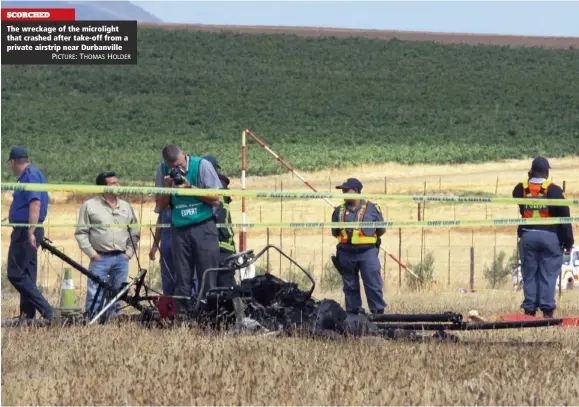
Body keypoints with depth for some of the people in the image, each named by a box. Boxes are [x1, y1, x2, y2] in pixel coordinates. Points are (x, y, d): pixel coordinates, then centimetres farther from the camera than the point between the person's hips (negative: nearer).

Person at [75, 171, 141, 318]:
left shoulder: (126, 206, 15)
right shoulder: (89, 206, 2)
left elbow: (135, 233, 20)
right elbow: (81, 233, 0)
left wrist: (129, 252, 7)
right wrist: (92, 253, -7)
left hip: (121, 258, 4)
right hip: (100, 258, -4)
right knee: (95, 295, -9)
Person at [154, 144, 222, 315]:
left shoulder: (202, 165, -5)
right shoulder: (163, 170, 4)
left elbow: (216, 199, -5)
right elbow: (160, 204, 9)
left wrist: (190, 187, -14)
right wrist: (168, 187, -10)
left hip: (203, 228, -3)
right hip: (179, 229, 3)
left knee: (208, 280, -6)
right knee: (182, 281, 0)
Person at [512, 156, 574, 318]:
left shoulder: (521, 189, 0)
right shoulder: (554, 190, -7)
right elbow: (564, 217, -6)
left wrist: (529, 180, 17)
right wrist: (568, 242, 0)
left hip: (527, 236, 2)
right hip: (550, 236, -2)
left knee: (529, 275, 8)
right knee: (548, 275, 1)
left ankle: (529, 309, 6)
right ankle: (547, 308, -4)